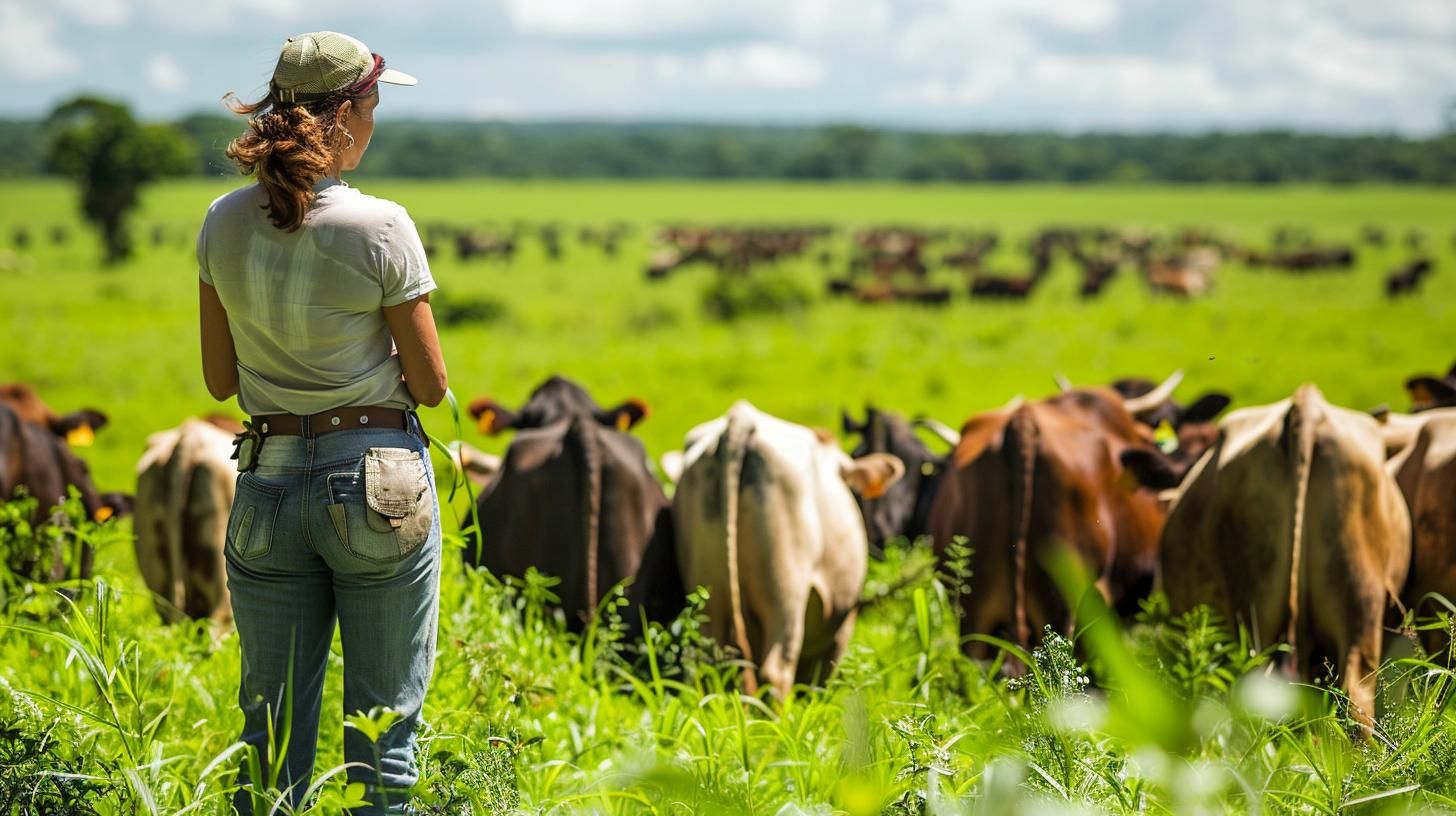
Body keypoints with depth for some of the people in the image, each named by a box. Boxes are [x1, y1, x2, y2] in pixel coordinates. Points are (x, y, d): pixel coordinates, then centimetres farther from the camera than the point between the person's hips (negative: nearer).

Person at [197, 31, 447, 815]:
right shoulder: (380, 228, -13)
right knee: (384, 726, 5)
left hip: (268, 485, 4)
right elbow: (430, 385, -6)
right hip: (378, 479, -4)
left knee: (271, 730, 11)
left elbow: (220, 378, 7)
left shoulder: (225, 223, -1)